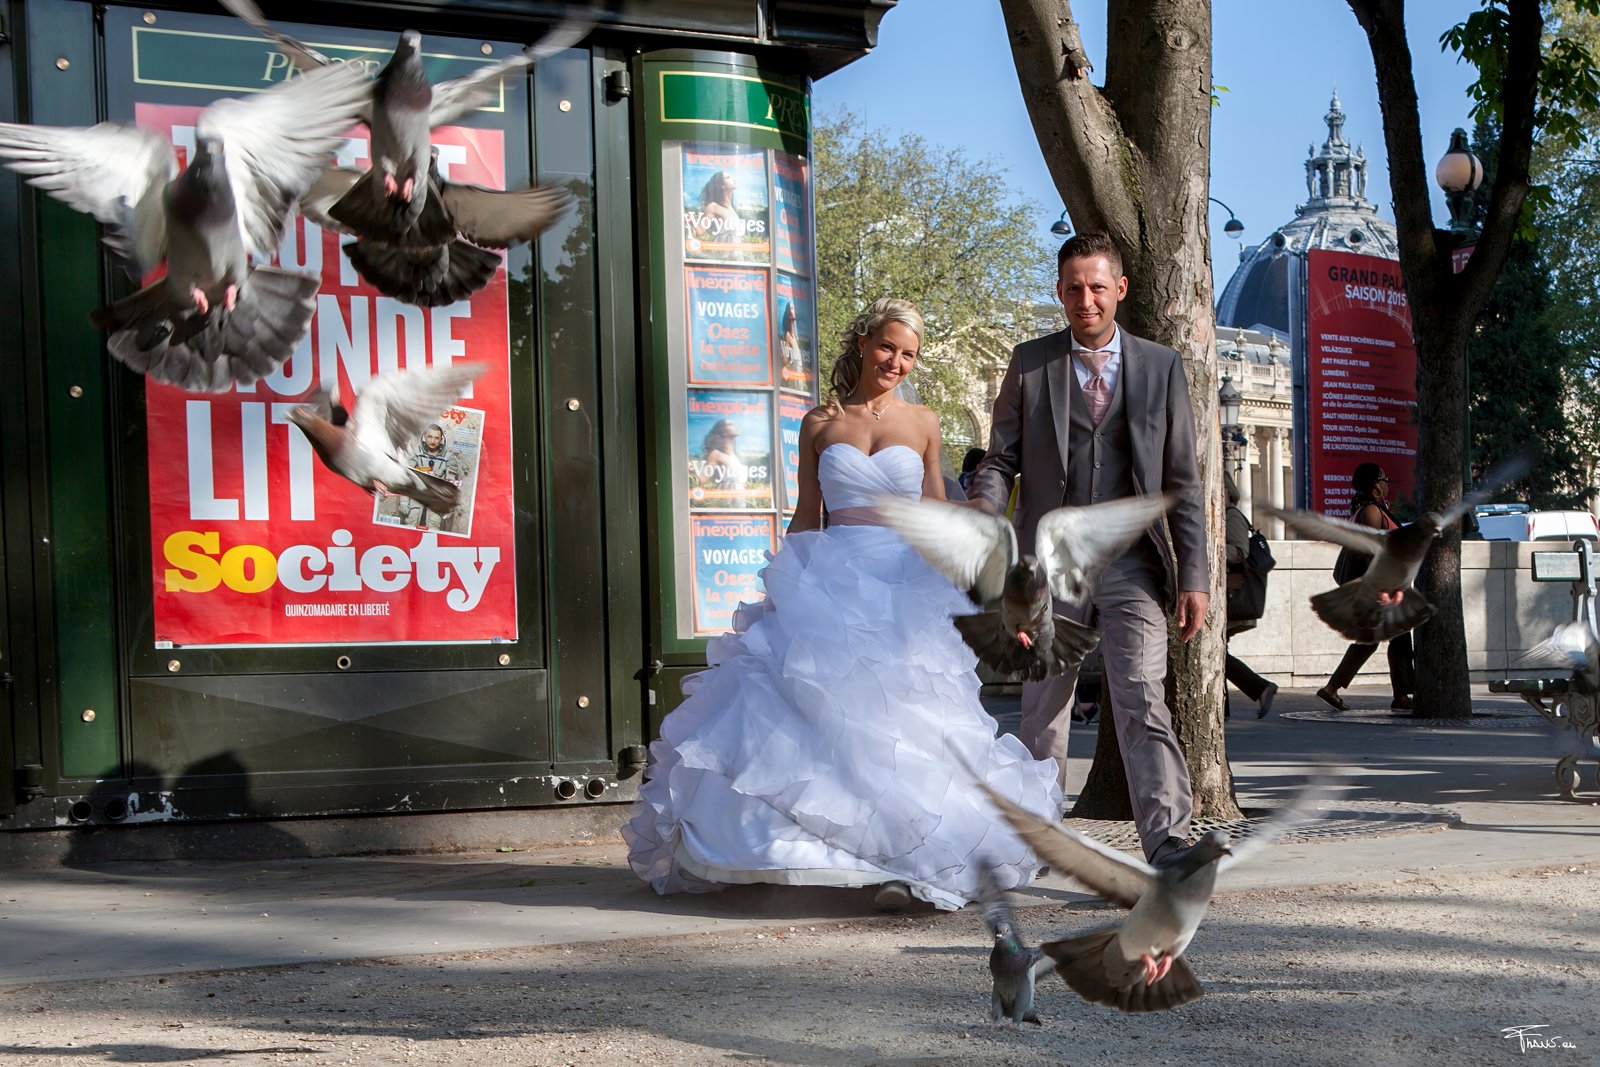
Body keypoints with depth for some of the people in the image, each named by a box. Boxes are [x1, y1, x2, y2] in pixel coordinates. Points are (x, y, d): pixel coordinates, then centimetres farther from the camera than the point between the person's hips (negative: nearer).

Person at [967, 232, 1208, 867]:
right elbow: (1001, 460, 7)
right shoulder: (1029, 363, 7)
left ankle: (1167, 842, -10)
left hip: (1131, 563, -1)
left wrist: (1193, 576, 0)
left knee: (1143, 702, -11)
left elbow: (1182, 482, 6)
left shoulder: (1161, 367, 7)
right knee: (1043, 710, 9)